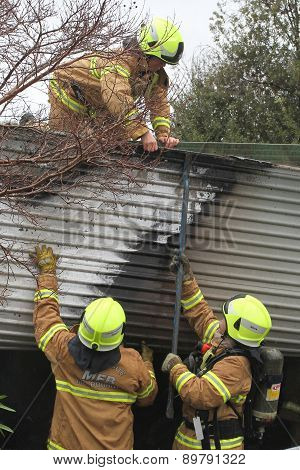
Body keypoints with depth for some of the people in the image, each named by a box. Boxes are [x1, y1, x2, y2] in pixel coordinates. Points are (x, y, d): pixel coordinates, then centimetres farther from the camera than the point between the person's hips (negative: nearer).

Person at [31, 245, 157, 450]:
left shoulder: (64, 349, -17)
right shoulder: (134, 365, -17)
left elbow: (45, 312, 2)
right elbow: (147, 398, 5)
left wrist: (47, 272, 14)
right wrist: (147, 362, 21)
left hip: (66, 448, 1)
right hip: (113, 456, 0)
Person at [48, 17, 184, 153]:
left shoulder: (157, 75, -10)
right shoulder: (123, 60, -38)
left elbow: (159, 105, -8)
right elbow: (119, 99, -51)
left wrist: (163, 134, -26)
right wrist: (143, 133, -56)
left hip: (99, 105, 8)